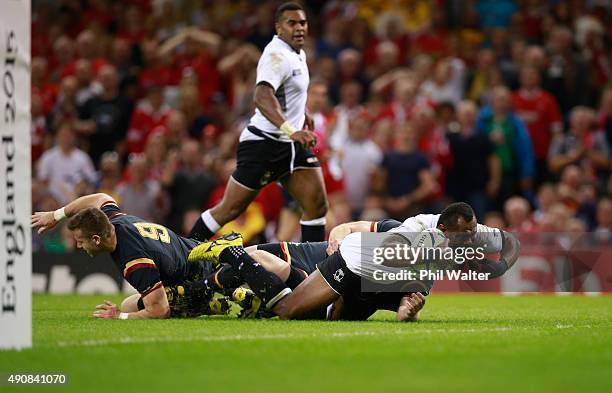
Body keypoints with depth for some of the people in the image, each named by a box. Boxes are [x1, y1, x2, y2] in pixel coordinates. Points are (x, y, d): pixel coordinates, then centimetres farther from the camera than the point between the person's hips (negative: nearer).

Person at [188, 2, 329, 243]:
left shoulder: (298, 55, 11)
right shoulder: (277, 55, -19)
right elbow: (262, 97, -37)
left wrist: (302, 113, 34)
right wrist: (290, 130, -49)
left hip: (291, 143, 9)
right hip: (264, 142, -9)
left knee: (317, 205, -5)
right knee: (231, 209, -2)